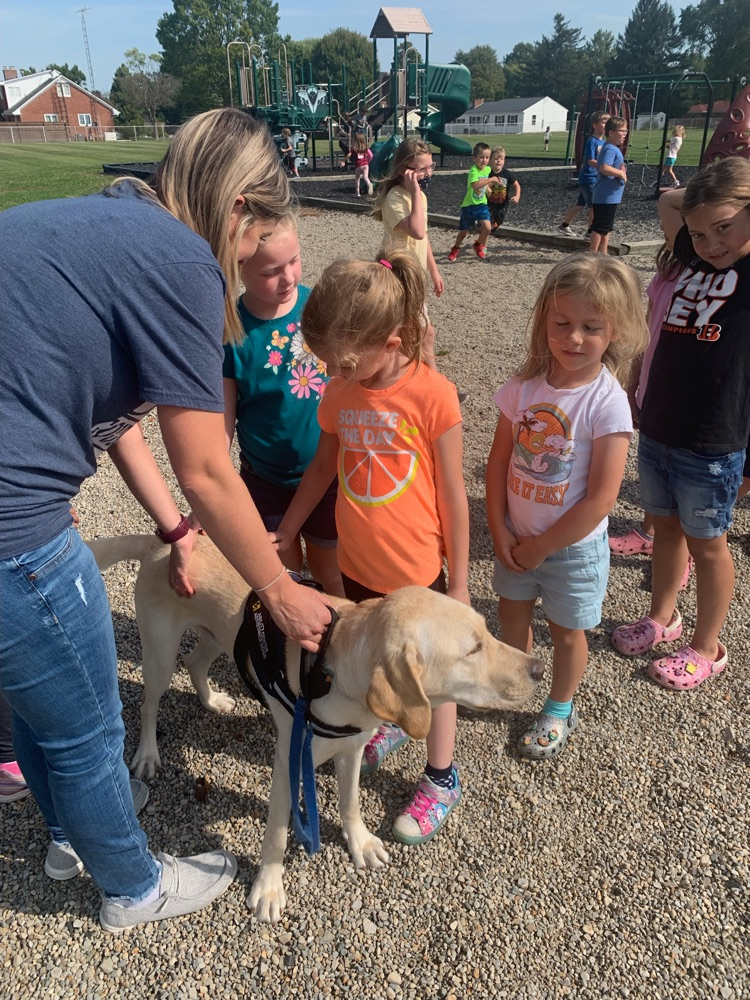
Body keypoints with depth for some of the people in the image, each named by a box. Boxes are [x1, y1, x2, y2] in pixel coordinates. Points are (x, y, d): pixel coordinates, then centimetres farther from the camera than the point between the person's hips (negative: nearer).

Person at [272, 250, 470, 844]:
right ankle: (387, 726, 53)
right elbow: (322, 468, 10)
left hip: (419, 571, -4)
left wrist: (459, 580, -7)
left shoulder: (433, 396, -20)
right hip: (357, 565, 5)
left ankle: (442, 779, 35)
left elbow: (452, 495, -13)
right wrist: (284, 532, 10)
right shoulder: (339, 395, -5)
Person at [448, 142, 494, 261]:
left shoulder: (488, 169, 2)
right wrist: (490, 180, -38)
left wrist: (492, 183, 8)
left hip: (482, 204, 4)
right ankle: (455, 249, 36)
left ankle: (478, 245, 12)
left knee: (487, 227, -17)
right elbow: (475, 185, -38)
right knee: (463, 231, 6)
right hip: (469, 205, -4)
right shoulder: (473, 171, -20)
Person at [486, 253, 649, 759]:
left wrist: (541, 547, -16)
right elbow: (499, 459, -3)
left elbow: (601, 498, -22)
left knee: (566, 631, 16)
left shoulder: (608, 401, -23)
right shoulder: (526, 385, -10)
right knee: (512, 611, 23)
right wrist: (500, 530, -9)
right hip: (517, 536, 4)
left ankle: (560, 709, 42)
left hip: (574, 545, -4)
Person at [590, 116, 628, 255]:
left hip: (610, 196, 11)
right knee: (600, 227, -6)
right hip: (606, 196, -11)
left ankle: (603, 253, 22)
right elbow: (604, 168, -32)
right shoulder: (610, 149, -17)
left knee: (606, 228, 16)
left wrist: (621, 171, 7)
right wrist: (621, 173, -19)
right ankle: (593, 254, -1)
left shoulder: (613, 148, 16)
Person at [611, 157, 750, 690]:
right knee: (666, 526, 22)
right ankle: (662, 617, 43)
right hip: (657, 427, 6)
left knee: (706, 543, 11)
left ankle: (707, 647, 31)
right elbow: (669, 201, 18)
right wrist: (705, 196, 6)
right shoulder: (696, 260, 4)